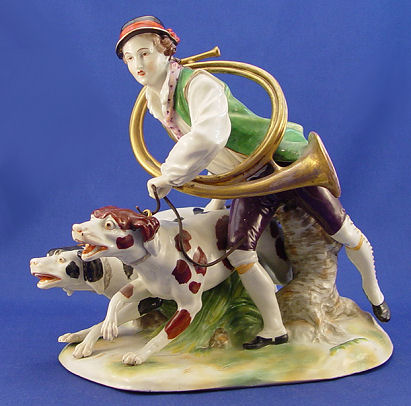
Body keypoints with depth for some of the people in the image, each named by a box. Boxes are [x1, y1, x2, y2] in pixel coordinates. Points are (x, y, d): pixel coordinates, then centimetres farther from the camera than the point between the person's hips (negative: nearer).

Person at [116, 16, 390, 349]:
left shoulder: (197, 83, -24)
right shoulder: (156, 103, 4)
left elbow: (210, 135, -44)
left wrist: (169, 177, -33)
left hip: (287, 159, -7)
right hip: (253, 181, 7)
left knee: (344, 233, 7)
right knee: (238, 251, -10)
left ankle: (374, 293, 35)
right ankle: (275, 329, 8)